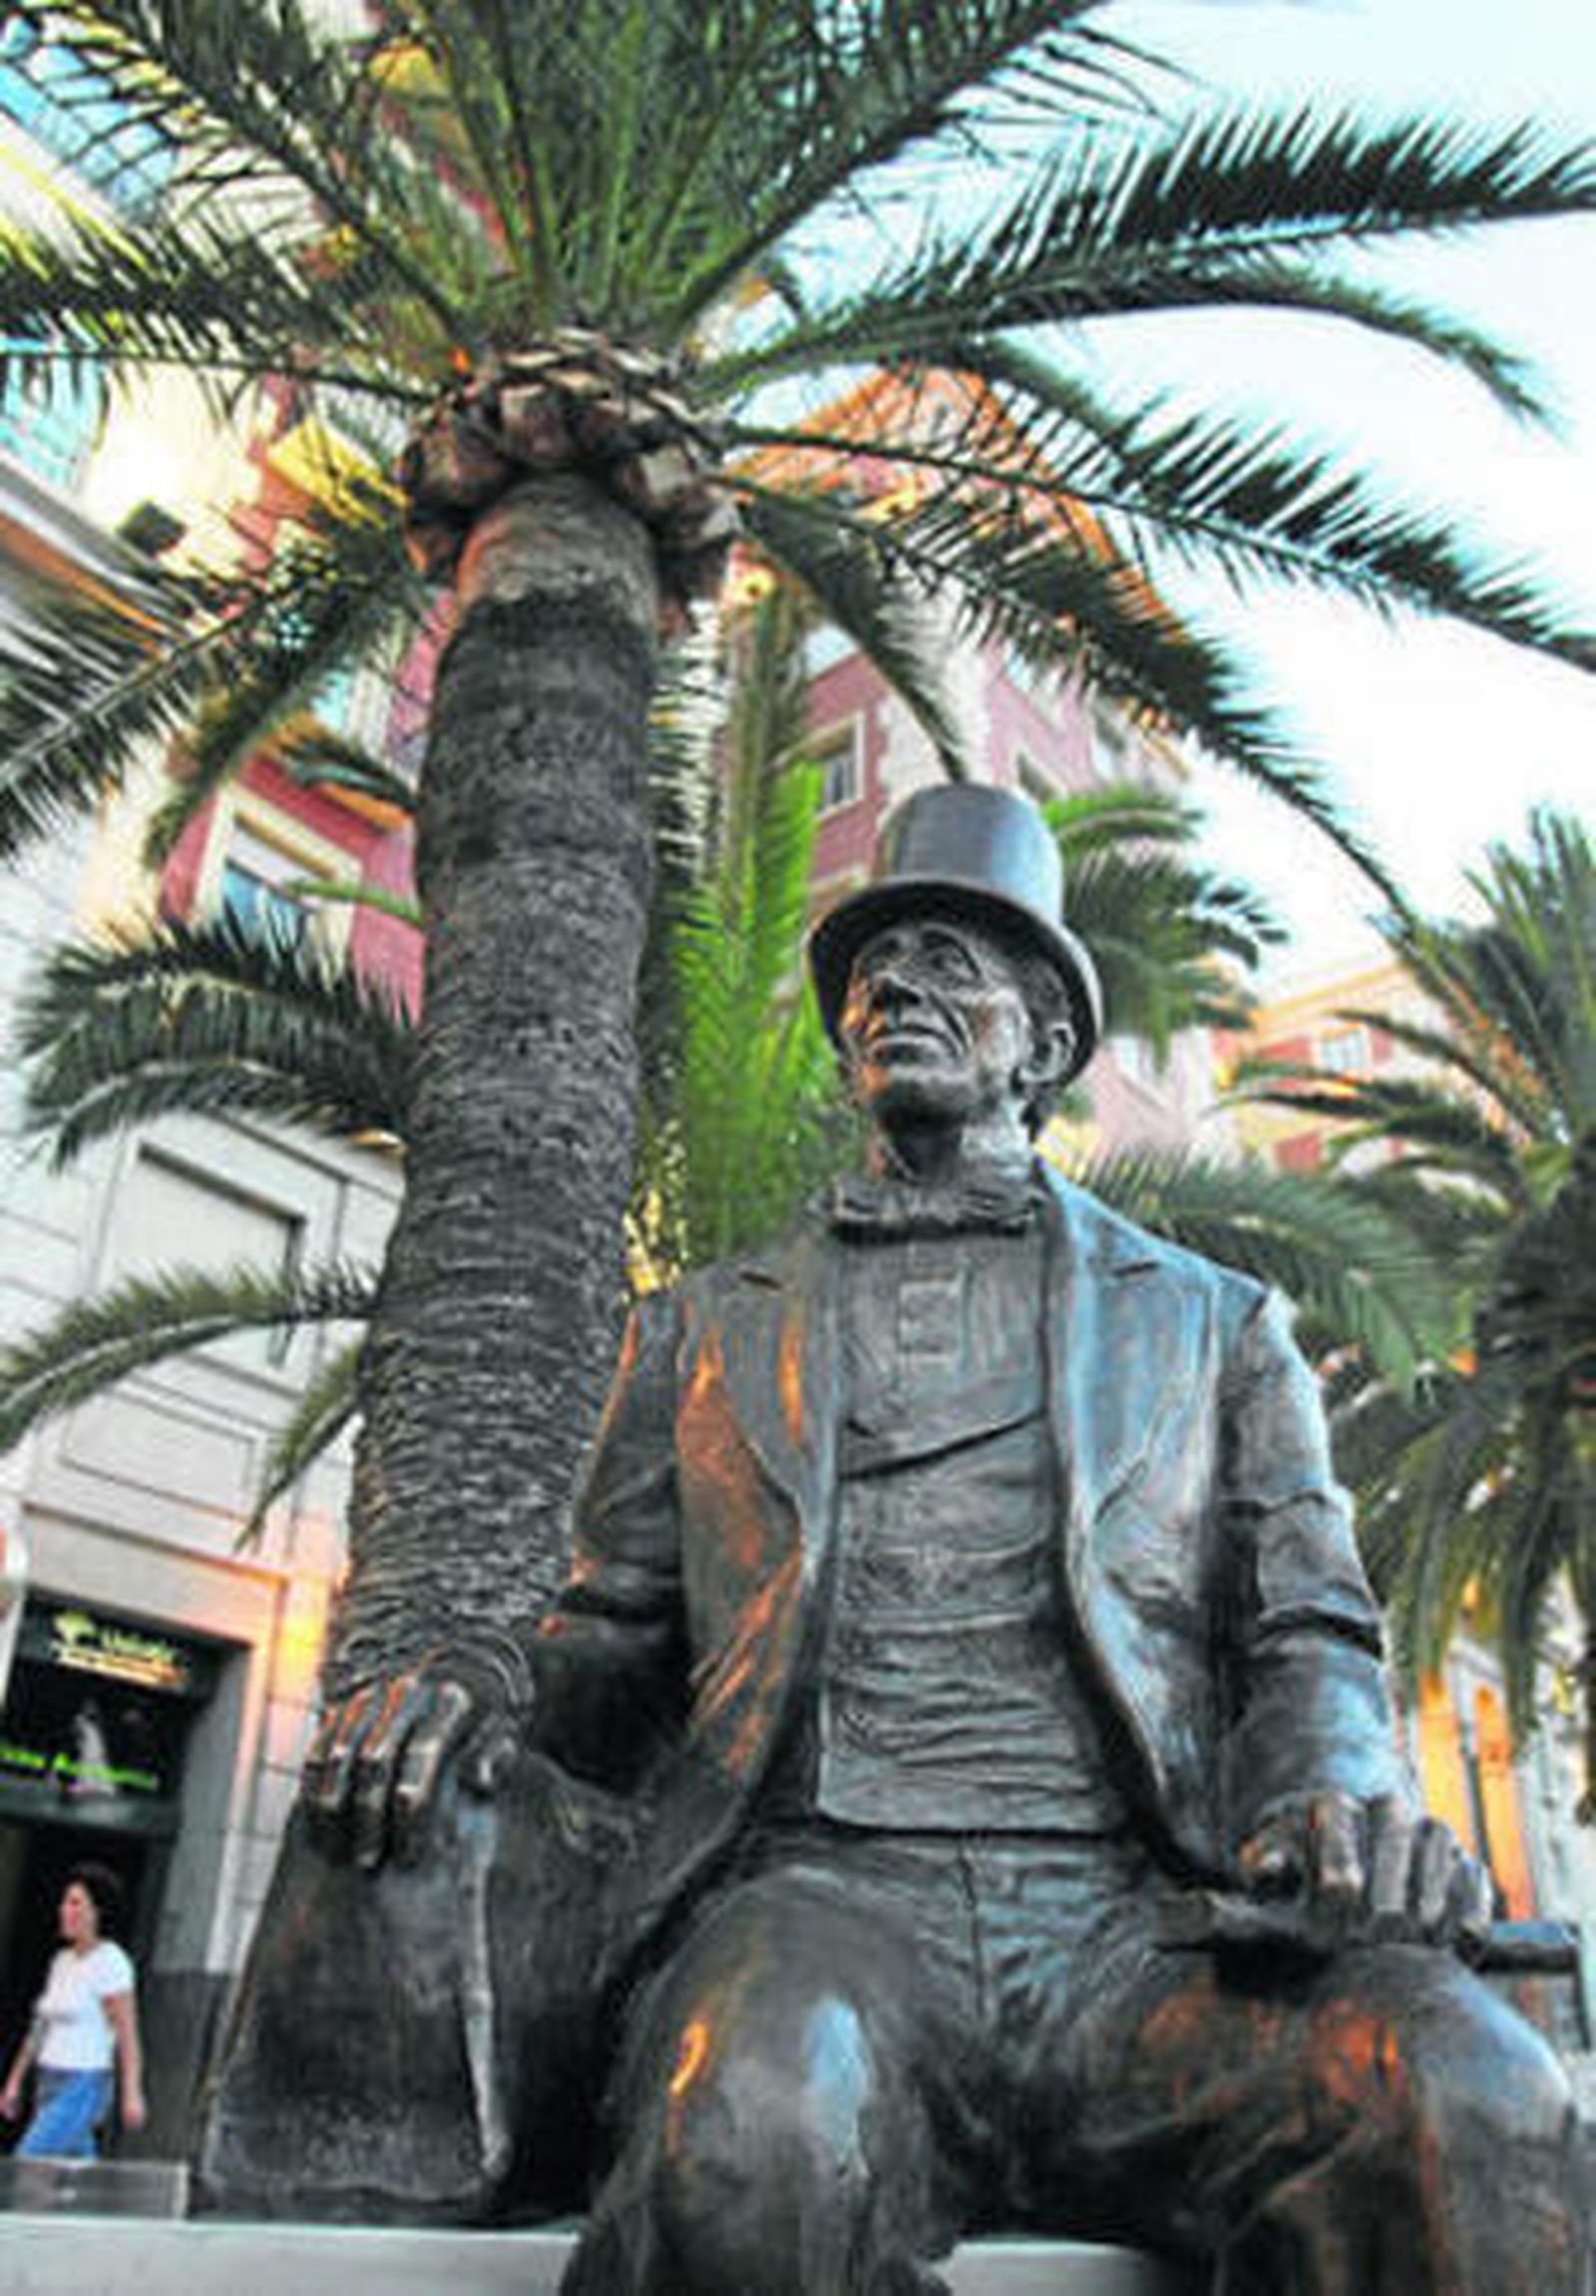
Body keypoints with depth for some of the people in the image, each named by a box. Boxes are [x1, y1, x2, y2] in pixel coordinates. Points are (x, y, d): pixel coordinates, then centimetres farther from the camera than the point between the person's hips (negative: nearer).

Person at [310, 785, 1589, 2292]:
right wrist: (490, 1680, -2)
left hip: (1139, 1919, 1)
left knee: (1467, 2105, -32)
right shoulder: (705, 1331, 23)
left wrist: (1338, 1792, -9)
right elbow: (622, 1645, 21)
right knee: (762, 2133, -36)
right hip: (828, 1887, 0)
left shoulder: (1212, 1324, 22)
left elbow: (1308, 1633, 15)